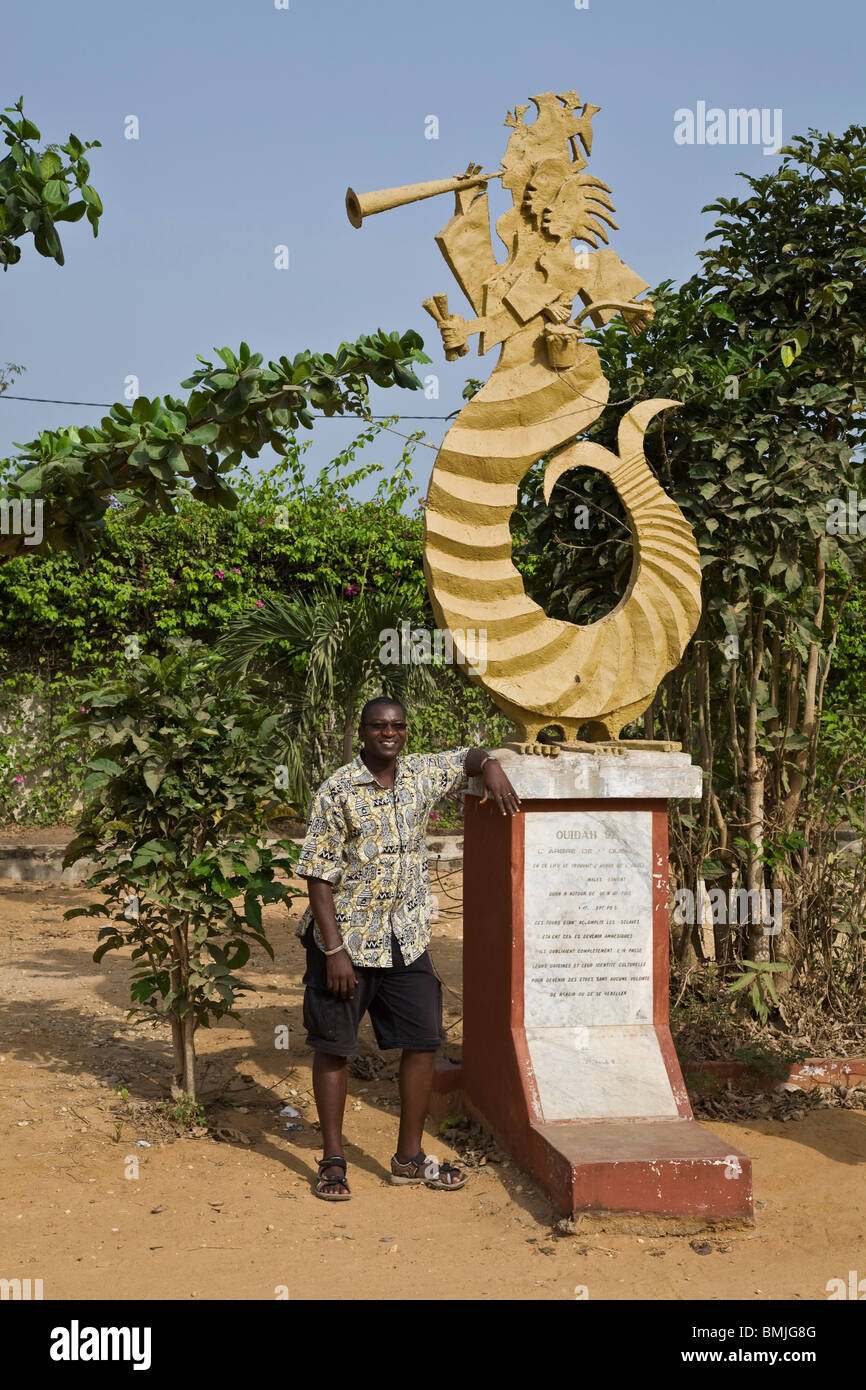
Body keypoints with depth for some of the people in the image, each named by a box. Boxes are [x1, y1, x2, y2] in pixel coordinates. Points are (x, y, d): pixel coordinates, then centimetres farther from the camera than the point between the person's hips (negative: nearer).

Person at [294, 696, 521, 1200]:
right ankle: (333, 1160, 18)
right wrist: (334, 950, -18)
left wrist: (491, 768, -2)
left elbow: (470, 757, 22)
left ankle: (409, 1158, 19)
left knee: (423, 1041, 5)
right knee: (333, 1047, 4)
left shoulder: (423, 774, 2)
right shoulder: (338, 791, -12)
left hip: (406, 938, 5)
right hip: (346, 937, -4)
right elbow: (319, 877, -13)